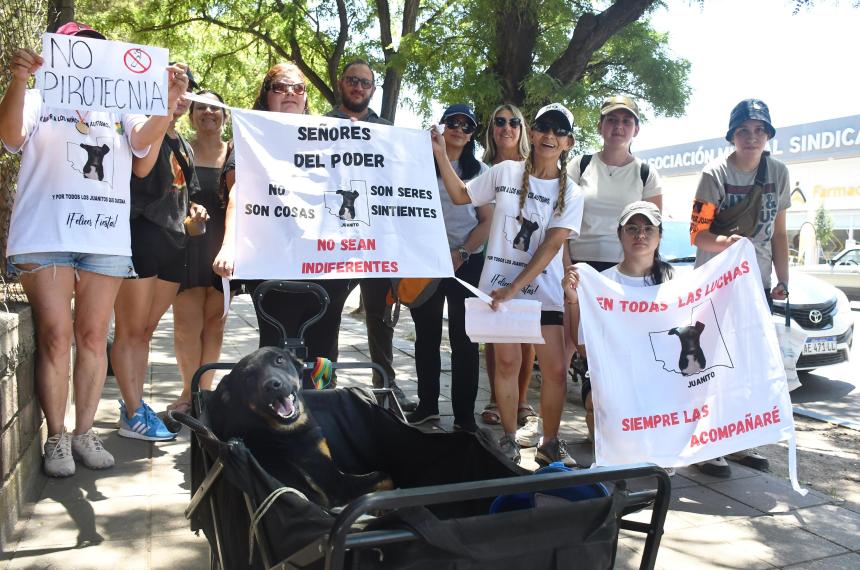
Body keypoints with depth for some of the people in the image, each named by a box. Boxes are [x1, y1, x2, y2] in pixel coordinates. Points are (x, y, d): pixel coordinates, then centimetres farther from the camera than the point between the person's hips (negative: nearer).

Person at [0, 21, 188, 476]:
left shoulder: (121, 108, 17)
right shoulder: (39, 100, 13)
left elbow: (145, 140, -2)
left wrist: (169, 103, -19)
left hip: (106, 238, 2)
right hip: (44, 237, -2)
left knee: (93, 335, 3)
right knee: (56, 335, -5)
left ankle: (84, 432, 12)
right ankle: (56, 437, 5)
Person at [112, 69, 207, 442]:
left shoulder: (183, 145, 22)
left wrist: (192, 209, 10)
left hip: (172, 240, 7)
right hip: (140, 234, -7)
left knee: (145, 331, 12)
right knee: (131, 330, -3)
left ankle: (132, 403, 21)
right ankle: (133, 414, 2)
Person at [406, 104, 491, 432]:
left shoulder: (479, 171, 8)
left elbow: (487, 222, 3)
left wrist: (461, 254, -10)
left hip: (467, 263, -1)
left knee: (464, 338, 1)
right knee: (426, 335, 8)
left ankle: (464, 414, 8)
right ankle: (427, 404, 21)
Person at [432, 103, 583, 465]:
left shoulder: (571, 194, 0)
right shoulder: (505, 172, 2)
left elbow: (551, 246, -11)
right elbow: (460, 196, 13)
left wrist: (515, 288, -21)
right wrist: (441, 154, 2)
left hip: (544, 290, 0)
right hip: (499, 285, 0)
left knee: (556, 369, -4)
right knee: (507, 362, 0)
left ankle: (550, 443, 15)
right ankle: (509, 440, 16)